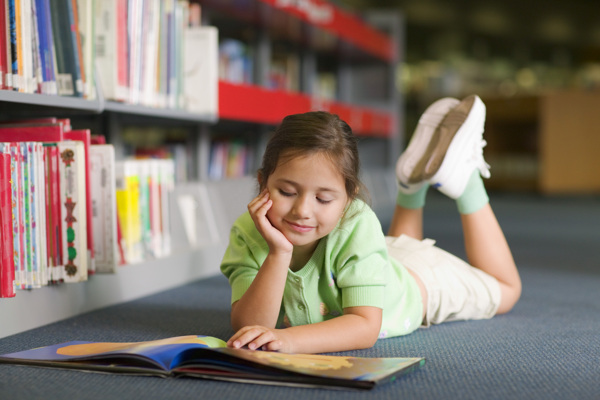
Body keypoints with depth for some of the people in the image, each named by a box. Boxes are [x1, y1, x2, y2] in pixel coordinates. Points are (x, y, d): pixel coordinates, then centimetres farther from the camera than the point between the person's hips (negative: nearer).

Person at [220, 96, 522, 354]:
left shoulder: (356, 224, -45)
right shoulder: (249, 233, -37)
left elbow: (366, 327, -49)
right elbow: (248, 327, -44)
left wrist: (290, 338, -65)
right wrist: (279, 253, -54)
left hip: (417, 279, -3)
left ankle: (464, 177, 30)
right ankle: (413, 181, 37)